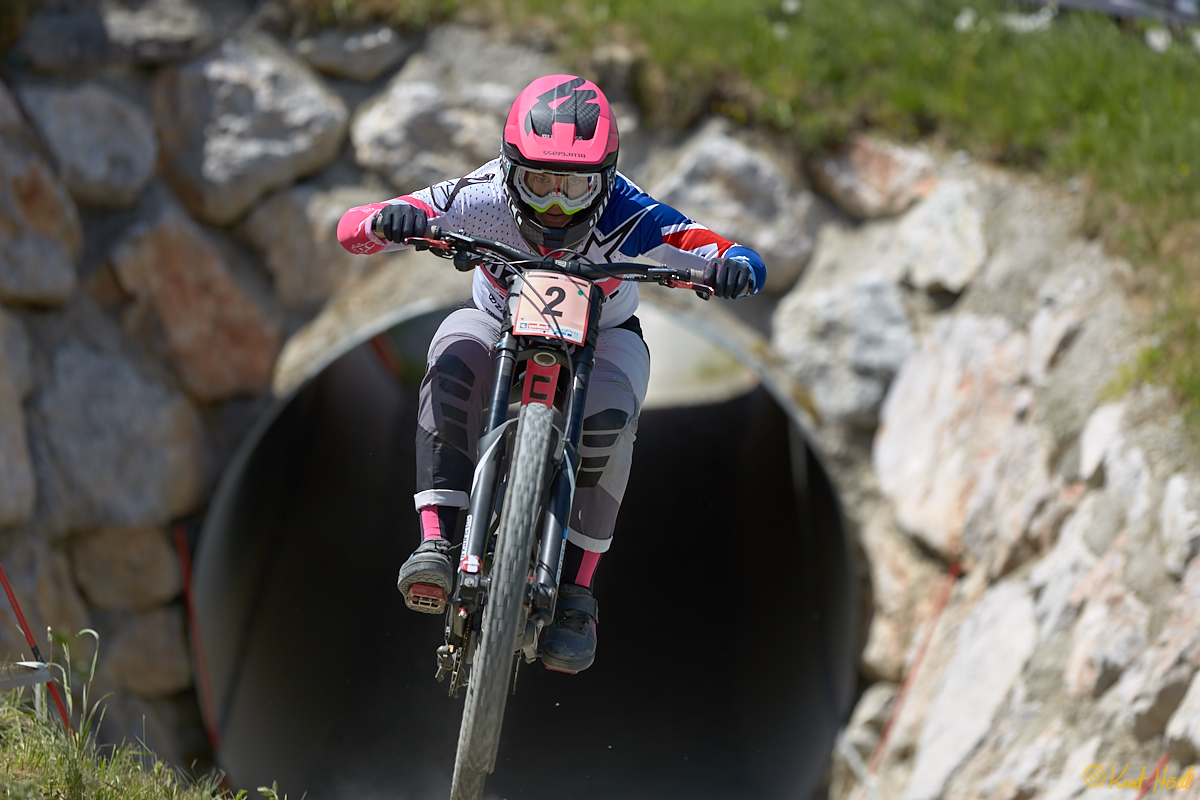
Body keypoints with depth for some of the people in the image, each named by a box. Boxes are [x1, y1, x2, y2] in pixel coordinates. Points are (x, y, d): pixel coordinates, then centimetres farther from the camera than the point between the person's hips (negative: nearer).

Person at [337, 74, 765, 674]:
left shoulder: (625, 216, -33)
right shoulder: (485, 199, -31)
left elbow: (745, 265, -32)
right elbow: (350, 229, -33)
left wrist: (732, 269, -56)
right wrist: (390, 221, -56)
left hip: (599, 336, 0)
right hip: (501, 323, 1)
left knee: (606, 418, -32)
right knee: (453, 361, -33)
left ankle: (577, 589, -21)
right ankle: (436, 540, -34)